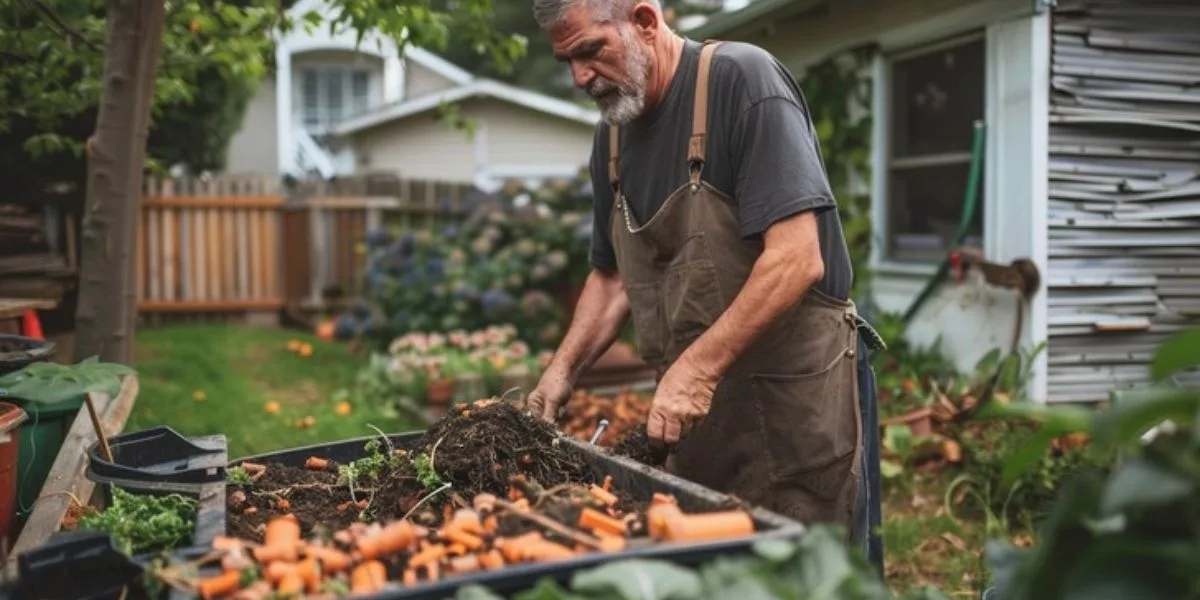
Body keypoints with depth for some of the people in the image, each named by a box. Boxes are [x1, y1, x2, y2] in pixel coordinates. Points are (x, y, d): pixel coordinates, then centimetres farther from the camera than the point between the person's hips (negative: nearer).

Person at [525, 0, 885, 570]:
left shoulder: (742, 79, -13)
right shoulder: (612, 135, 9)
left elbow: (797, 259, -22)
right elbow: (612, 277, 19)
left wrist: (698, 367, -25)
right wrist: (563, 368, 5)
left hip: (798, 401, -6)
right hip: (698, 412, 7)